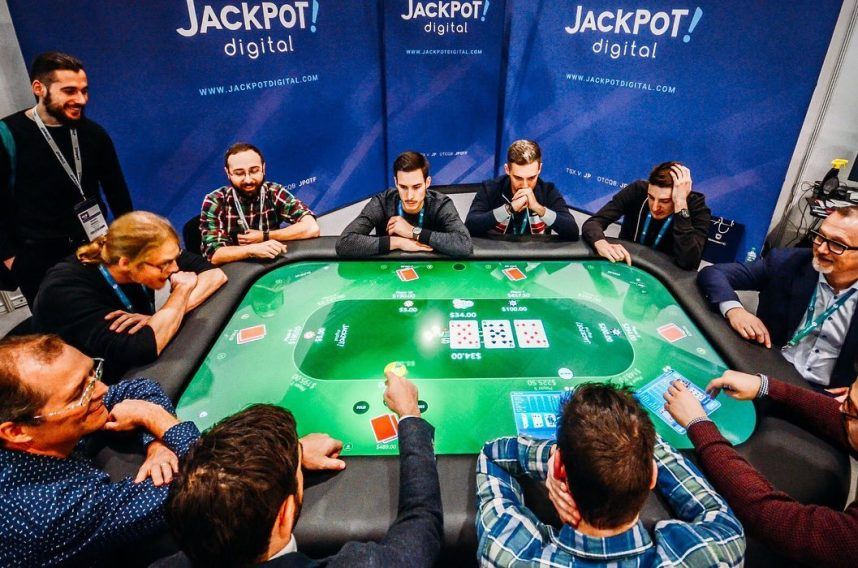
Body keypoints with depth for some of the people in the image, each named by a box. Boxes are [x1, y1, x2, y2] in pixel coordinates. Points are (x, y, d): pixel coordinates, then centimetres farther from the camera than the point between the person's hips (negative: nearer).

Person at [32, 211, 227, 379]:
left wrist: (164, 318, -25)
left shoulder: (142, 253, -14)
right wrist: (181, 290, -25)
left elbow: (215, 273, -13)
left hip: (134, 371, 5)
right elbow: (142, 350, -38)